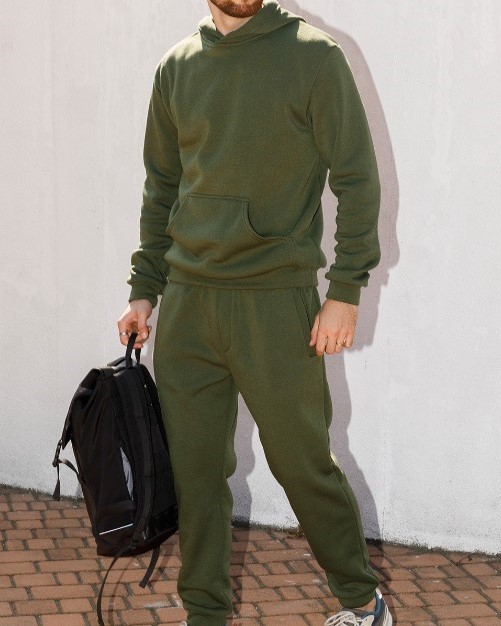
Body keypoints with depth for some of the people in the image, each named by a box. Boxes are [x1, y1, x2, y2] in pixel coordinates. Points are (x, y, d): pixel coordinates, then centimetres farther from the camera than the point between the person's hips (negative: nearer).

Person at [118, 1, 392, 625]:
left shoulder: (313, 55, -4)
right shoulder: (176, 67, 10)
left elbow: (357, 177, -5)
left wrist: (346, 290, -11)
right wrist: (143, 289, 11)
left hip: (277, 298, -4)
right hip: (186, 300, 4)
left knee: (302, 462, 4)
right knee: (192, 467, 7)